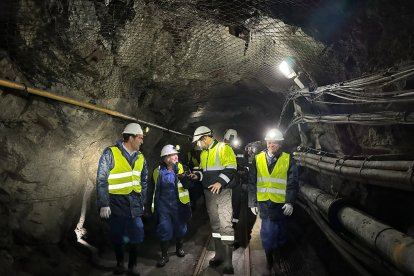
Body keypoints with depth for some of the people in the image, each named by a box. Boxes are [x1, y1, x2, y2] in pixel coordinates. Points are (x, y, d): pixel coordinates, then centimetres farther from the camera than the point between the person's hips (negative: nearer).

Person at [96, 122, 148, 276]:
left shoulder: (140, 158, 8)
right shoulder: (111, 153, -9)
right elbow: (101, 179, -10)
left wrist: (143, 202, 14)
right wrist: (103, 204, -13)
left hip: (135, 204, 4)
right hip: (117, 204, -4)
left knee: (135, 236, 4)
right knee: (117, 236, 10)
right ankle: (119, 263, 30)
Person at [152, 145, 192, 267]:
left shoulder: (180, 168, -4)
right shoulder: (159, 171, -2)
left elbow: (187, 186, -12)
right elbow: (156, 189, 10)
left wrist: (184, 178, -34)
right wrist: (155, 207, 12)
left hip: (179, 204, 1)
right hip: (163, 205, 0)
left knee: (180, 228, 14)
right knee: (164, 230, 0)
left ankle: (179, 248, 38)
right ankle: (164, 255, 15)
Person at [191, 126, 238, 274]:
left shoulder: (224, 148, -8)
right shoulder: (203, 153, 14)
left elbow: (231, 169, -14)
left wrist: (220, 182, -23)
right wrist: (197, 175, 3)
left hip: (223, 192, -7)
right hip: (209, 193, 7)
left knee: (226, 225, -10)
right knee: (215, 224, 12)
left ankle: (228, 261, -6)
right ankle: (219, 254, 23)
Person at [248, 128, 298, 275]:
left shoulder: (288, 160, 0)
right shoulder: (258, 159, 3)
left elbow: (292, 183, -2)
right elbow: (252, 182, 5)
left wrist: (290, 201, -13)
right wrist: (252, 202, 2)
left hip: (281, 203, 0)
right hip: (264, 202, 0)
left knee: (279, 233, 11)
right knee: (268, 233, 1)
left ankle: (276, 260, 30)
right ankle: (269, 262, 21)